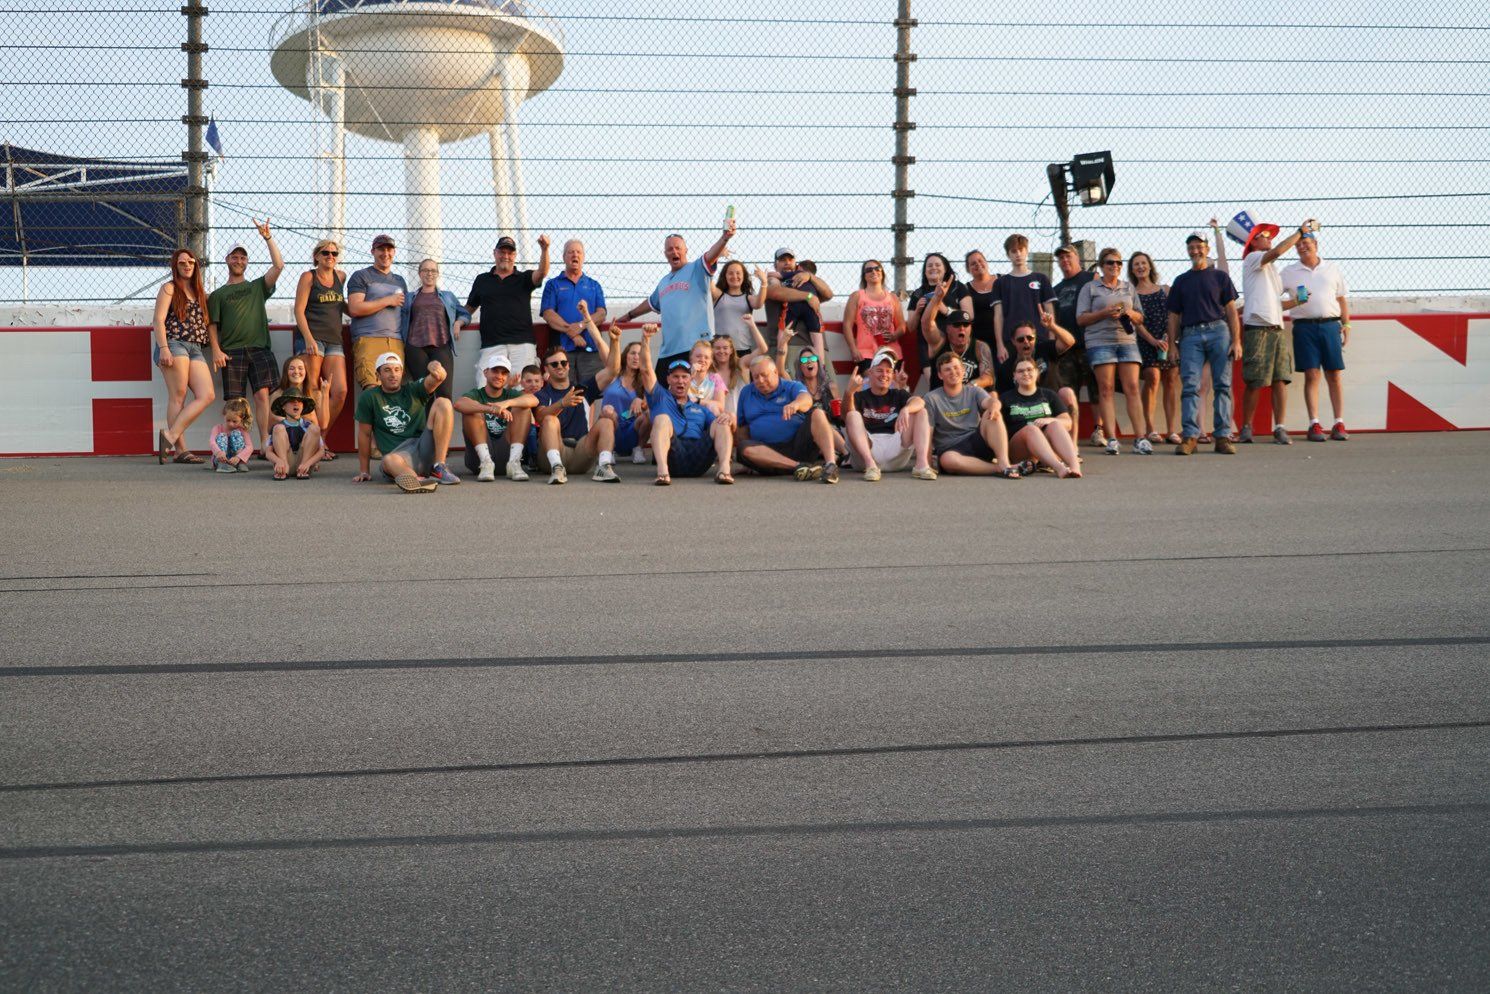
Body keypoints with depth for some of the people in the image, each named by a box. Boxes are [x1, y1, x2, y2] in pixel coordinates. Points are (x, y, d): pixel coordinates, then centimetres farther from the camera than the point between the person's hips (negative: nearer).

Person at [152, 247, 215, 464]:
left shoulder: (200, 292, 23)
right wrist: (163, 348, -16)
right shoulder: (169, 288, 5)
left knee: (207, 395, -10)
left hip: (196, 348, 6)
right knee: (178, 396, -10)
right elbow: (158, 320, -4)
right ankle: (180, 449, -12)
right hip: (174, 344, -6)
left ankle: (170, 435, -12)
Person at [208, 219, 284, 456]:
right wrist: (216, 350, -4)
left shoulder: (258, 287, 18)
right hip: (231, 352, 0)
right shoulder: (218, 294, 17)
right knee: (235, 401, -5)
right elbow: (212, 325, 11)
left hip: (259, 348, 0)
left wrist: (268, 238, -1)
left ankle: (265, 445, -15)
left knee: (262, 394, -13)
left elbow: (278, 266, 5)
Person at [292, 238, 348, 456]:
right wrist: (308, 338, -17)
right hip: (311, 338, -5)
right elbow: (299, 310, -5)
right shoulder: (308, 277, 2)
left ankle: (321, 440, 7)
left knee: (340, 391, -6)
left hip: (334, 340, 5)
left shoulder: (340, 277, 18)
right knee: (312, 392, -7)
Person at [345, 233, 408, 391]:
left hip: (396, 342, 5)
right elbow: (354, 309, -5)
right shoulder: (361, 276, 8)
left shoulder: (399, 281, 26)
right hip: (368, 340, -5)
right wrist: (388, 301, -2)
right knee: (372, 390, -20)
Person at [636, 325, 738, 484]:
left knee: (721, 422, -14)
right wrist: (645, 339, 1)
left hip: (698, 460, 3)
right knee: (662, 418, -25)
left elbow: (720, 427, 21)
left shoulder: (700, 409, 35)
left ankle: (724, 469, -38)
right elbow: (646, 369, 13)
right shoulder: (660, 398, 27)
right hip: (673, 455, -3)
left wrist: (729, 419, -3)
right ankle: (662, 470, -49)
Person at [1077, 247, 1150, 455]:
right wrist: (1104, 313, -12)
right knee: (1106, 389, -7)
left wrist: (1130, 313, -2)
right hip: (1100, 342, -3)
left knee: (1132, 388, -6)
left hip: (1127, 341, 3)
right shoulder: (1090, 288, 9)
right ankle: (1112, 439, -8)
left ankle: (1140, 438, -8)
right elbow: (1081, 319, 2)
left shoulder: (1129, 287, 19)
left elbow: (1140, 319, 21)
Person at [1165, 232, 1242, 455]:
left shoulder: (1219, 277, 12)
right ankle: (1190, 436, -12)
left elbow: (1231, 311, 8)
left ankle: (1223, 436, -2)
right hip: (1190, 335, 1)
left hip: (1219, 331, -1)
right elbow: (1174, 316, 17)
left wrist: (1236, 341, -2)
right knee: (1190, 385, -9)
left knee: (1223, 385, -3)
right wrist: (1172, 345, 7)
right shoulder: (1181, 281, 17)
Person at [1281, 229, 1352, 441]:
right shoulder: (1289, 272, 10)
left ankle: (1339, 424, 1)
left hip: (1330, 325, 1)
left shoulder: (1332, 270, 15)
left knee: (1334, 376, -1)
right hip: (1305, 326, -1)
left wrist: (1346, 324, 9)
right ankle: (1314, 425, -3)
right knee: (1311, 375, -5)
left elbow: (1342, 299, 17)